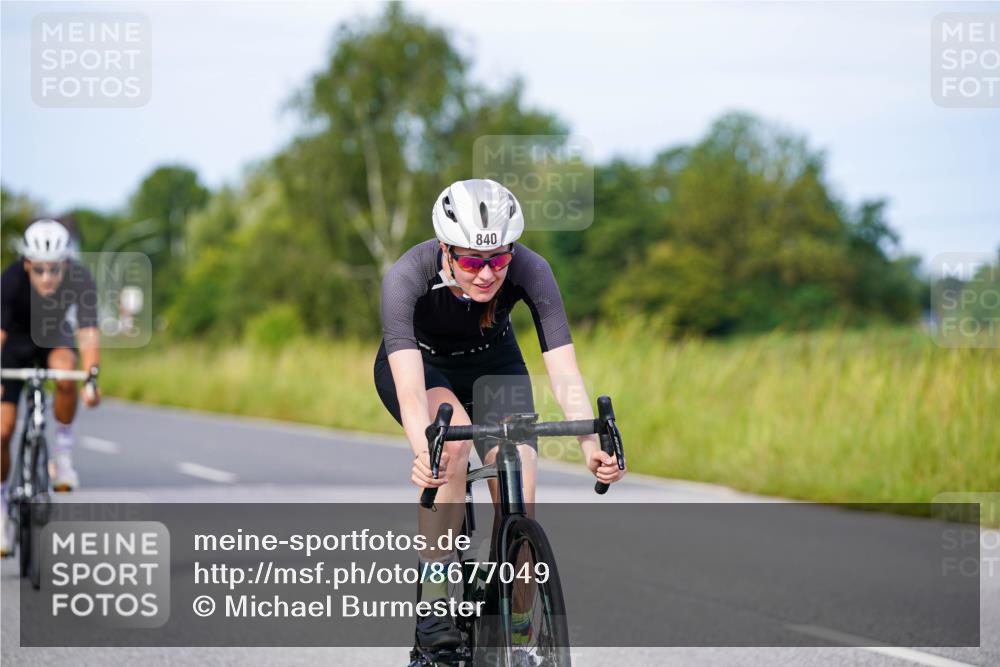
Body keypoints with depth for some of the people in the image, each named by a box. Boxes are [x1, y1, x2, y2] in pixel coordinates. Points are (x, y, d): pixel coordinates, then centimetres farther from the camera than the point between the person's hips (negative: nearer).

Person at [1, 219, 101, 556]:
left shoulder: (80, 278, -29)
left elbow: (88, 332, -36)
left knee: (66, 373, -35)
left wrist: (92, 377, -51)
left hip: (54, 337, 0)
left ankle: (63, 451, -14)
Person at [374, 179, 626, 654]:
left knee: (519, 497, -16)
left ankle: (516, 631, 2)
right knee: (453, 439, -34)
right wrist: (422, 452, -65)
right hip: (420, 361, -2)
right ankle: (433, 600, -25)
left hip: (492, 362, 2)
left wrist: (591, 445, -53)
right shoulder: (408, 275, -36)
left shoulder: (529, 270, -31)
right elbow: (410, 385, -47)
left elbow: (564, 370, -37)